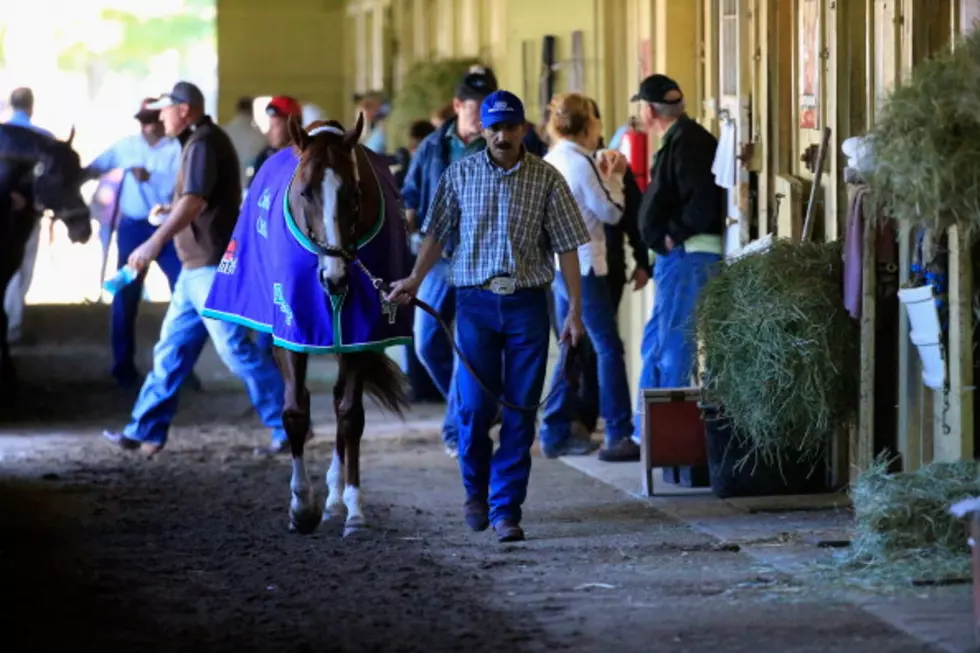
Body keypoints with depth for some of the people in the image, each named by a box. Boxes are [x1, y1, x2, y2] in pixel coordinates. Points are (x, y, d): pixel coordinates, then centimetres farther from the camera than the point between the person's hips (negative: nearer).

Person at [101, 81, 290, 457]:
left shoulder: (203, 143, -14)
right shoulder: (199, 141, 18)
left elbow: (193, 201, -27)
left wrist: (156, 242, -31)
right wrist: (169, 210, 25)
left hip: (211, 264, -11)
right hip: (199, 266, 11)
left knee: (236, 348, -10)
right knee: (172, 348, 10)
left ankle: (289, 427, -6)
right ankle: (146, 431, 13)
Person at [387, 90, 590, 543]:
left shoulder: (546, 179, 1)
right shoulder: (460, 175, 4)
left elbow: (566, 247, 1)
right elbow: (437, 234, 10)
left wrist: (575, 310, -3)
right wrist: (414, 280, -4)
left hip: (527, 304, 0)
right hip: (476, 301, 0)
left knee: (520, 412, 0)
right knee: (475, 405, -4)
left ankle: (505, 509, 7)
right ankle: (476, 490, 22)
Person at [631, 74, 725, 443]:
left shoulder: (687, 143, -15)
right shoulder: (678, 140, 17)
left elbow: (701, 204, -24)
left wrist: (673, 235, -16)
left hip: (686, 255, -11)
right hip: (677, 256, 11)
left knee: (672, 343, -6)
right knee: (655, 344, 14)